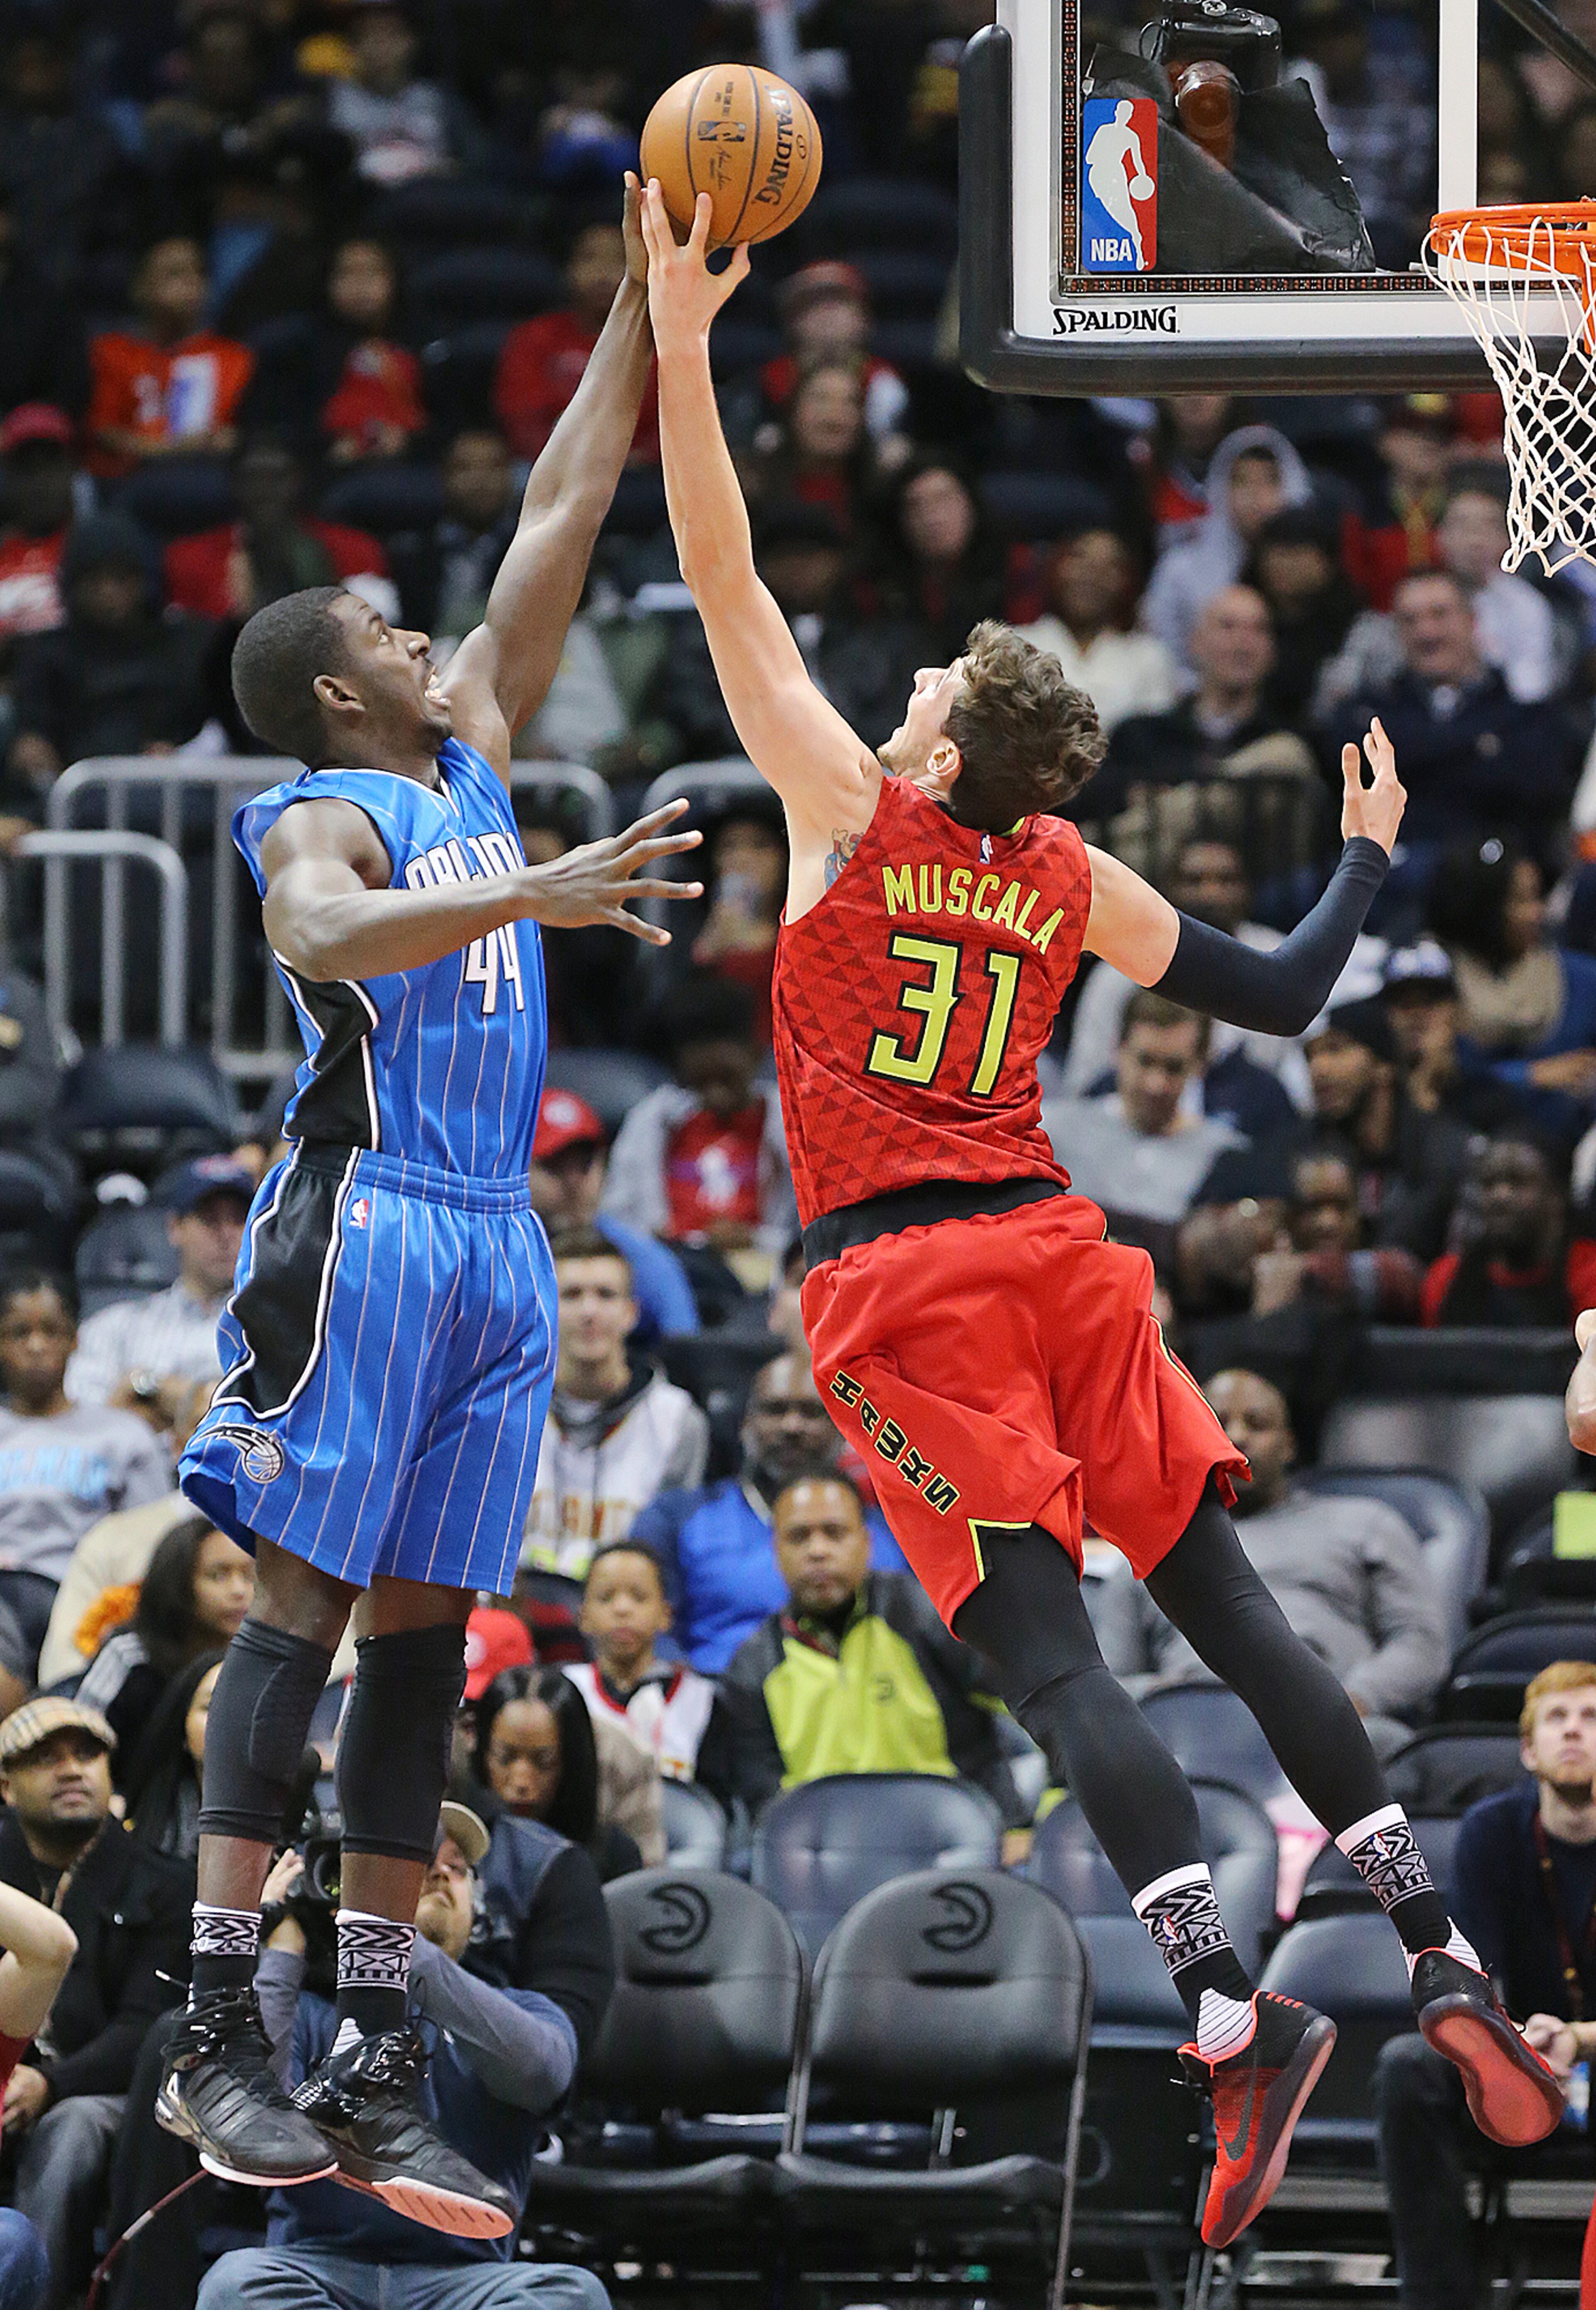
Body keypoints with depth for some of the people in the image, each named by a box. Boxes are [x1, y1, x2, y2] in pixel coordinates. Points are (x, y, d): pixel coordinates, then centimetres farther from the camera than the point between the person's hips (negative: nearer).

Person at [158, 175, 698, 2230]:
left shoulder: (473, 757, 21)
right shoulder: (319, 814, -3)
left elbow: (561, 515, 23)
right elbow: (323, 934, -27)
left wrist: (648, 302, 21)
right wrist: (532, 894, -39)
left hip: (495, 1247, 8)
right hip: (366, 1225, -8)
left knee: (422, 1630, 3)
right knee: (300, 1604, -11)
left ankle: (371, 2061, 1)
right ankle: (216, 2034, -15)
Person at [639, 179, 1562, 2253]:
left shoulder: (853, 813, -2)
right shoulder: (1072, 881, 9)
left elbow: (724, 585, -5)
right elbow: (1285, 996, 18)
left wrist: (679, 348, -6)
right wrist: (1371, 853, 35)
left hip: (900, 1284, -5)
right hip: (1051, 1247, 5)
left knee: (1050, 1653, -13)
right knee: (1230, 1606, 6)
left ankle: (1235, 2019, -25)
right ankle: (1443, 1962, -3)